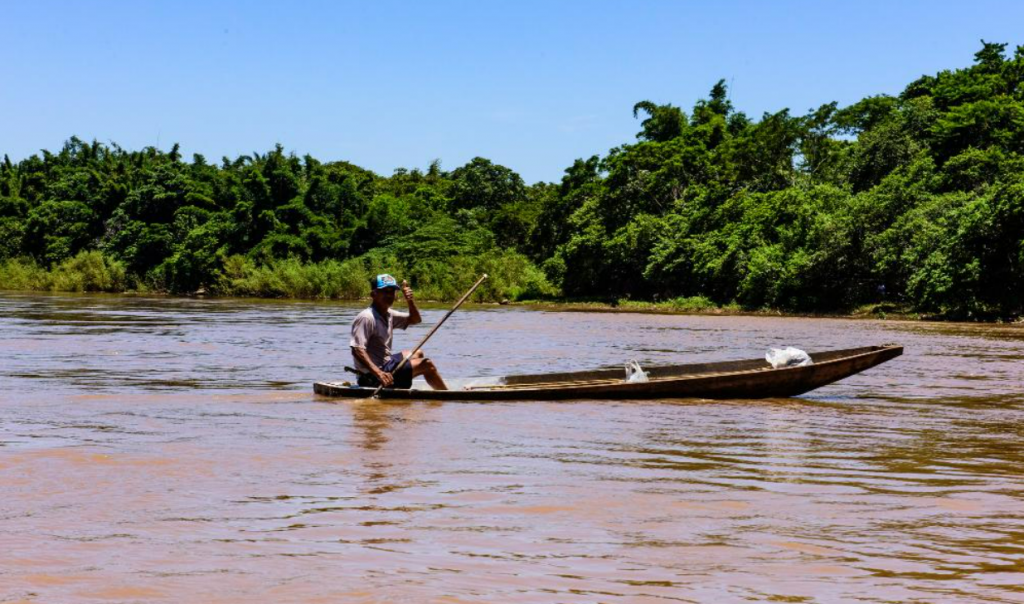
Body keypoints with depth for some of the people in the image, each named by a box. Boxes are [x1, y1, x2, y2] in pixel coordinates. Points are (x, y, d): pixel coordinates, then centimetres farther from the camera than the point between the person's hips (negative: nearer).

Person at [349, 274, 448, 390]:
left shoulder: (388, 315, 9)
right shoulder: (366, 318, -21)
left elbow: (416, 320, 18)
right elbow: (357, 350, -30)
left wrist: (409, 300, -2)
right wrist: (378, 373, -39)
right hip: (373, 376, -11)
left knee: (418, 353, 30)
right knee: (426, 365, -9)